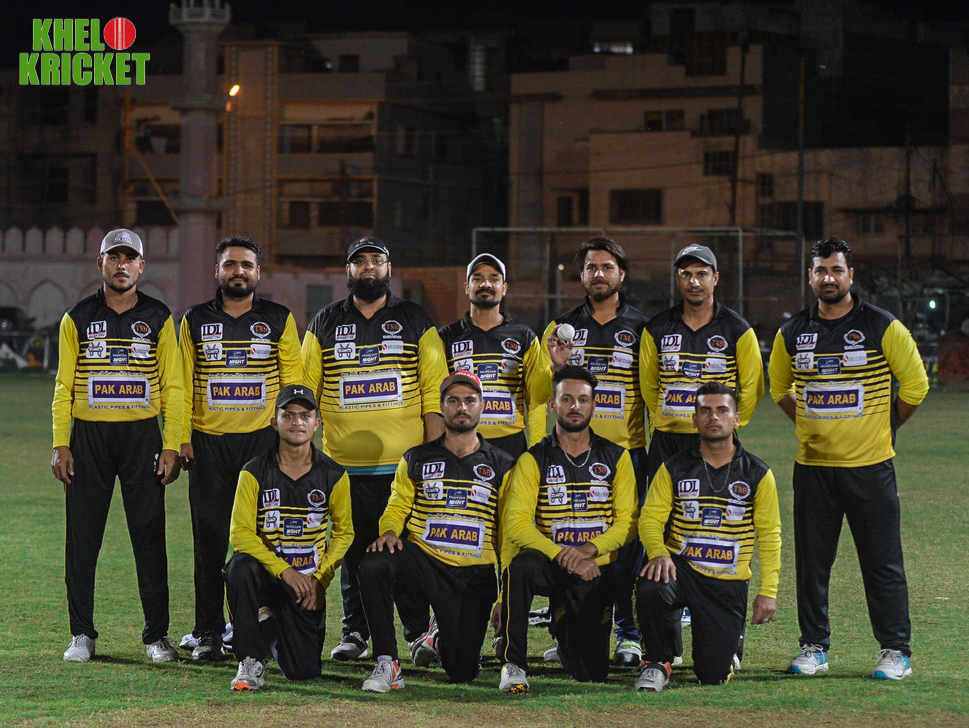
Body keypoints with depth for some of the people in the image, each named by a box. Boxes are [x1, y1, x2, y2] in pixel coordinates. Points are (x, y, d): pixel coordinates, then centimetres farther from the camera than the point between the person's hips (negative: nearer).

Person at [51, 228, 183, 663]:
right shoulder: (77, 319, 7)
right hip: (88, 436, 0)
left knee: (150, 537, -1)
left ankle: (156, 635, 6)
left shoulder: (158, 319, 6)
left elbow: (172, 387, 5)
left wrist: (172, 446, -3)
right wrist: (60, 445, -2)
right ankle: (82, 634, 9)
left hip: (142, 435, 0)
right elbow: (64, 386, 7)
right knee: (82, 537, 1)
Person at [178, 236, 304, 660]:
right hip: (208, 443, 1)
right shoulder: (196, 322, 10)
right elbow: (183, 385, 10)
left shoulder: (278, 320, 7)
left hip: (262, 439, -1)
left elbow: (293, 380, 7)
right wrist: (182, 439, 1)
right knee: (210, 540, 0)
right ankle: (207, 633, 5)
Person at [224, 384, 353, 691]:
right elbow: (240, 533, -12)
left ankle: (278, 638, 29)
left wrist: (319, 579, -8)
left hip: (310, 581, 1)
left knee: (304, 670, -10)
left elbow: (343, 533, 7)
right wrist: (284, 570, -24)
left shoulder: (333, 476, 0)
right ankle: (252, 662, -20)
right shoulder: (254, 473, -6)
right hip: (267, 571, -1)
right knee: (241, 568, -38)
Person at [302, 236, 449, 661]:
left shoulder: (415, 322, 8)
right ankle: (354, 633, 12)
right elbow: (306, 390, 12)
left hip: (406, 462, -1)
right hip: (346, 463, 1)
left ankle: (419, 633, 7)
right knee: (354, 550, 4)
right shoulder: (326, 324, 11)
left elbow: (434, 390, 5)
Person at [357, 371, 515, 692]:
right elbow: (397, 509, 12)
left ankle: (441, 638, 31)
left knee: (462, 672, -8)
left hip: (474, 575, 0)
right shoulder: (417, 460, 10)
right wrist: (389, 532, -13)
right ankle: (387, 663, -23)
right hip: (424, 561, 0)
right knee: (373, 565, -34)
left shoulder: (502, 466, 9)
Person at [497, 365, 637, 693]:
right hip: (552, 565, -2)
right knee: (521, 565, -38)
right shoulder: (534, 460, 0)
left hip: (598, 571, 2)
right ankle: (513, 664, -27)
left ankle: (566, 627, 33)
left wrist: (590, 548, -18)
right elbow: (516, 523, -10)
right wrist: (562, 556, -23)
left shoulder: (615, 458, 6)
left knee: (590, 673, -3)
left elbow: (628, 521, 1)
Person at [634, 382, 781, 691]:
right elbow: (650, 518, 0)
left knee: (714, 674, -5)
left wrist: (768, 591, 0)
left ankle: (730, 640, 33)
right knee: (649, 590, -37)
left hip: (729, 584, 0)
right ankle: (657, 662, -9)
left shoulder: (757, 474, 4)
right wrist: (658, 553, -22)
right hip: (681, 569, 0)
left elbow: (769, 535, 7)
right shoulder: (674, 469, 3)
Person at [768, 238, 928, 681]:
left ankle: (896, 651, 5)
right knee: (812, 561, 6)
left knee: (882, 562, -2)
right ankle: (814, 647, 15)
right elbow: (778, 386, 22)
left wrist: (884, 427, 7)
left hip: (870, 466, -3)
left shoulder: (882, 328, -3)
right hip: (812, 465, 3)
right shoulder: (793, 333, 6)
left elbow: (915, 384, 5)